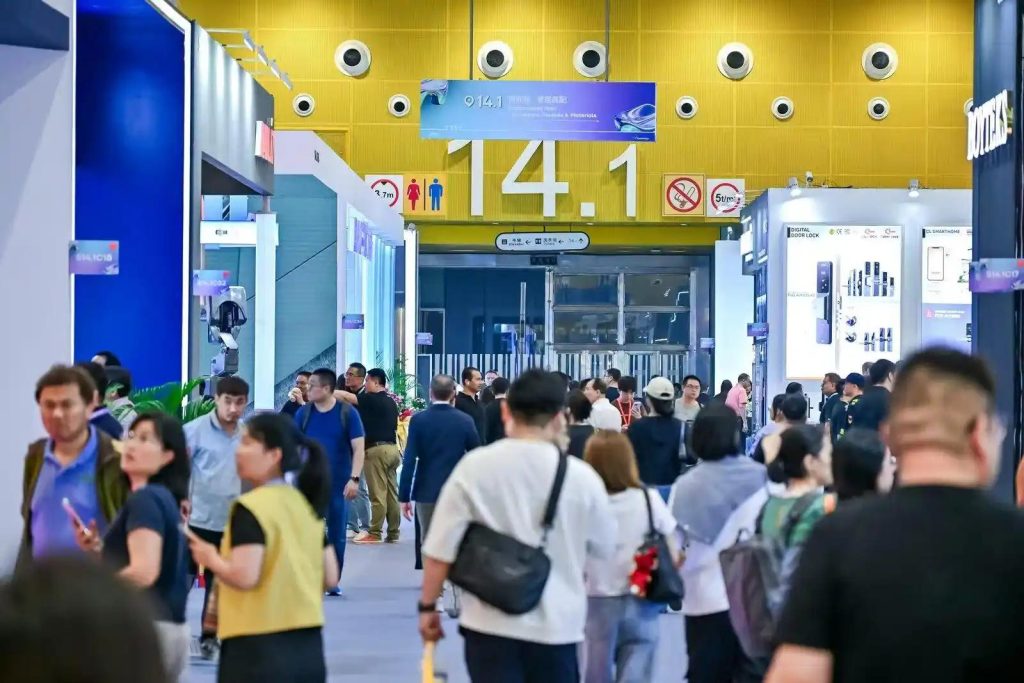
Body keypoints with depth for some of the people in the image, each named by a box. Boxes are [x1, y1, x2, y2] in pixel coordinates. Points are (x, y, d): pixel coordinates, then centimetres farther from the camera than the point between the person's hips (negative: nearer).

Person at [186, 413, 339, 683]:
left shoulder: (250, 507, -13)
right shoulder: (307, 505, 10)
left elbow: (244, 576, -21)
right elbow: (330, 577, 12)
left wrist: (211, 558, -4)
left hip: (258, 646, -7)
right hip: (308, 646, 7)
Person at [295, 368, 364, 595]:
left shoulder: (348, 413, -4)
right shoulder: (303, 413, 2)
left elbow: (358, 449, -5)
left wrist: (354, 478, -15)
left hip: (338, 484, -1)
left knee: (337, 535, 6)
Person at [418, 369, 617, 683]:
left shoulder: (474, 467, -8)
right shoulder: (581, 476, -7)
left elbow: (441, 548, -6)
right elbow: (605, 546, 9)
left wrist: (428, 606, 7)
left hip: (490, 622, -1)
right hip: (556, 623, 1)